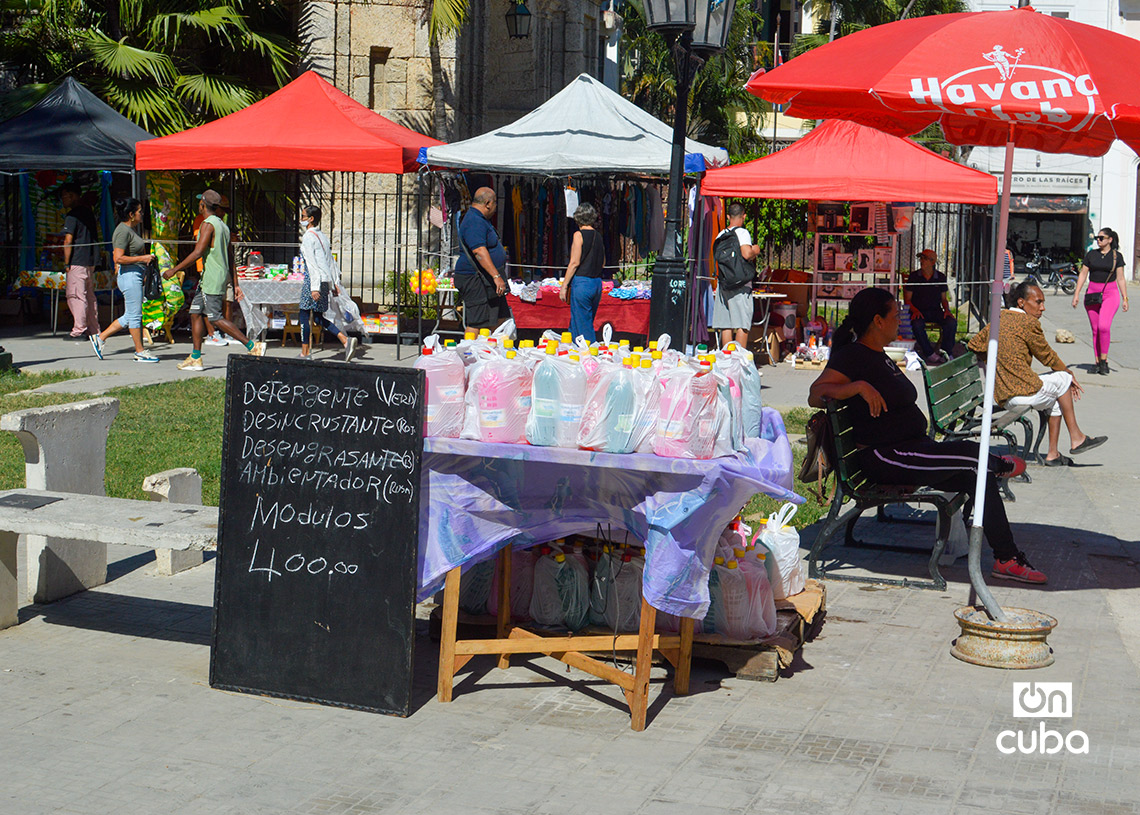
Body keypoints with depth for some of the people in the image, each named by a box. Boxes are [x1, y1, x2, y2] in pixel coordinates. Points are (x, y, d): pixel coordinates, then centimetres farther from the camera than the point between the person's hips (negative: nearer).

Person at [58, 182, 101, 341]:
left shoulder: (72, 215, -11)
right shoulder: (88, 212, 15)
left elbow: (68, 241, -16)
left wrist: (67, 263, -11)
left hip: (77, 262, -8)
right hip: (90, 261, 8)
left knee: (76, 296, -5)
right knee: (89, 296, 12)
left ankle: (79, 331, -6)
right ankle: (94, 330, 14)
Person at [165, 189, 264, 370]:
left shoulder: (208, 224, -13)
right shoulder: (222, 225, 16)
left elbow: (197, 253, -20)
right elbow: (230, 258, 17)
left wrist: (174, 270, -15)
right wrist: (235, 284, 20)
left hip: (212, 279, -9)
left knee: (217, 318, -8)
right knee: (195, 313, 9)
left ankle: (252, 346, -10)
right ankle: (195, 358, 8)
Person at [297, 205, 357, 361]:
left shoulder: (308, 237, -10)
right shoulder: (322, 236, 16)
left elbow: (312, 264, -17)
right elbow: (330, 261, 17)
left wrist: (314, 287, -21)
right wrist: (335, 283, 19)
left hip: (314, 280, -9)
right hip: (326, 279, 9)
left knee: (304, 315, 1)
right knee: (318, 316, 12)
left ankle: (304, 353, 6)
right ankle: (346, 340, -2)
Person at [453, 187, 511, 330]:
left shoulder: (481, 220, 17)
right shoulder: (474, 222, -19)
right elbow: (479, 251, -30)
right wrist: (496, 276, -35)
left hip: (488, 281, 11)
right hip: (476, 281, -11)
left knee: (499, 319, 14)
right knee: (477, 324, -10)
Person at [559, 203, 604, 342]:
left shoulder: (579, 235, -8)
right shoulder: (598, 236, 10)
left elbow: (574, 263, -11)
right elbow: (603, 262, 14)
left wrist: (564, 285, -7)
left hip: (582, 282, -7)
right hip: (597, 283, 7)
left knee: (582, 327, -3)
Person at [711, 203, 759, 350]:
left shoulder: (720, 235, 10)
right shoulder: (742, 233, -9)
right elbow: (746, 253, -24)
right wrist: (755, 251, -1)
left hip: (723, 282, 6)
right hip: (740, 283, -6)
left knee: (726, 325, 7)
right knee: (743, 325, -1)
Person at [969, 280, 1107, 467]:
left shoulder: (999, 318, 12)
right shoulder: (1028, 322, -10)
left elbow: (974, 344, 18)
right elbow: (1047, 356, 0)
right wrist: (1070, 373, 17)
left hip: (1003, 398, 8)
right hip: (1023, 393, -8)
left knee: (1056, 398, 27)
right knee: (1062, 379, 15)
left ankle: (1053, 454, 25)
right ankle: (1076, 438, 20)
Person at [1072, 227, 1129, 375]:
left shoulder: (1116, 256, 2)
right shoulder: (1091, 254, 8)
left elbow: (1120, 279, 4)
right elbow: (1083, 275, 10)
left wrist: (1125, 298, 1)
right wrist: (1076, 294, 3)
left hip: (1110, 293, -3)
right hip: (1092, 293, 3)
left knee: (1104, 326, -19)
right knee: (1095, 329, 3)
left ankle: (1104, 360, -8)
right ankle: (1097, 362, 10)